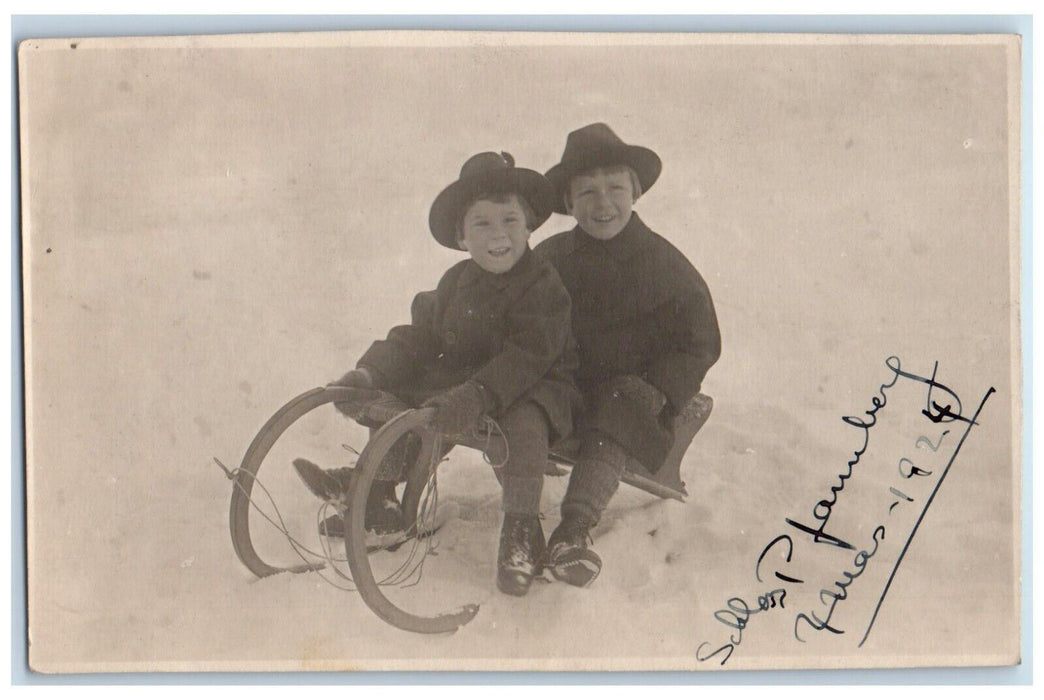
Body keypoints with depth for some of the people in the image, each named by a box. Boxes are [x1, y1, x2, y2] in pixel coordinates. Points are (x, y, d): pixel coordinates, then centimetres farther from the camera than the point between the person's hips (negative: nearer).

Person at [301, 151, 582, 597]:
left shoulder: (544, 287, -15)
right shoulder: (457, 281, 6)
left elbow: (525, 358, -27)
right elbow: (419, 337, 6)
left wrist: (473, 397, -41)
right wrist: (368, 373, -10)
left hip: (532, 389, -7)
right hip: (460, 378, 7)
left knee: (523, 421, -38)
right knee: (393, 397, -4)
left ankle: (521, 529, -23)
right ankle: (378, 495, 14)